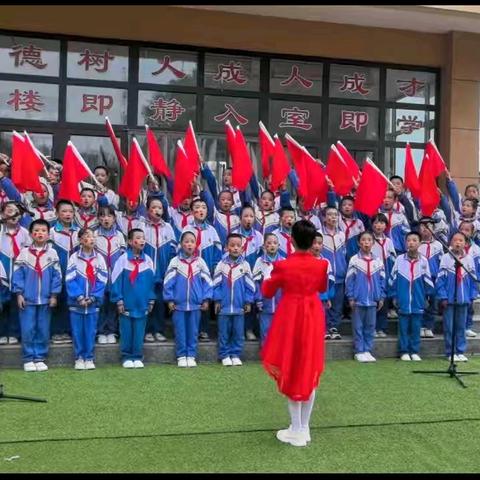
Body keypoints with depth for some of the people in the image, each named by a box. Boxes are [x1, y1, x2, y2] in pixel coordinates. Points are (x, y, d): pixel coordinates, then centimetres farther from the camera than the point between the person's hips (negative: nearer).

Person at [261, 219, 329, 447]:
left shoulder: (283, 266, -15)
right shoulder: (321, 265, -7)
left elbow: (267, 292, 0)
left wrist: (269, 280, 19)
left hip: (290, 319, -3)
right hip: (313, 319, 3)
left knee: (290, 372, 8)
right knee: (309, 372, 14)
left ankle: (297, 431, 12)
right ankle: (304, 428, 24)